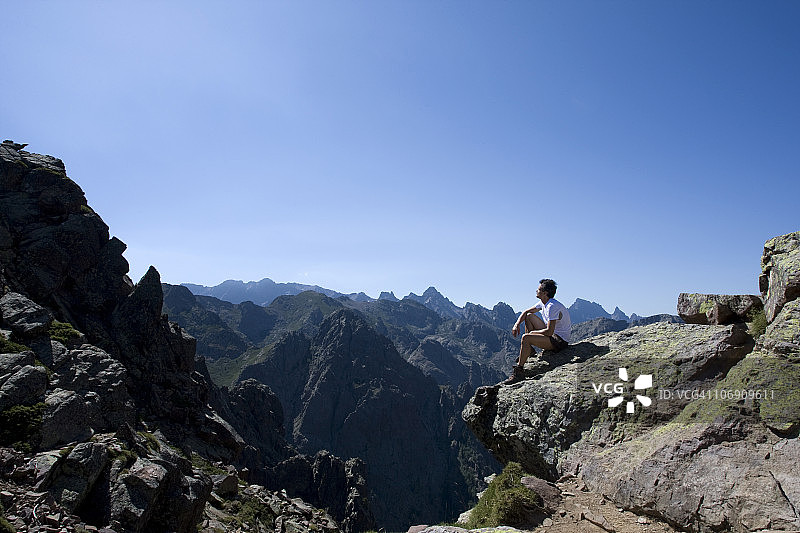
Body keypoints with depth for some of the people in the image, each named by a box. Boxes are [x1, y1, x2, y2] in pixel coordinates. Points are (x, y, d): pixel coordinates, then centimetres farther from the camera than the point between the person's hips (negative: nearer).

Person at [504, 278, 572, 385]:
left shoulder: (552, 306, -24)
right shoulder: (543, 303, 5)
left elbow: (549, 332, -28)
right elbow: (526, 312, 17)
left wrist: (532, 332, -12)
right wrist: (517, 325, 1)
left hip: (559, 341, -10)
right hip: (553, 334, 10)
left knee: (525, 338, -26)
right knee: (529, 317, 11)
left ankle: (518, 372, -19)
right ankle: (529, 350, 13)